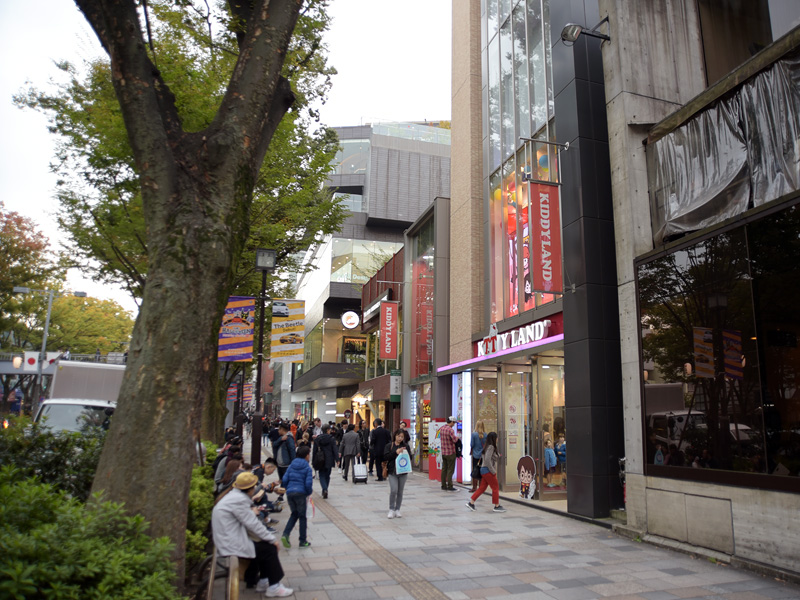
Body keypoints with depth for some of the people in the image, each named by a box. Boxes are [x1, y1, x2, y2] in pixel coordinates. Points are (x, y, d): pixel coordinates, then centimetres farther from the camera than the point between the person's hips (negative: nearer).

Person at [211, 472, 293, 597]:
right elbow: (253, 524, -18)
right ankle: (274, 587, 8)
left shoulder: (235, 496, 10)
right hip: (233, 546, -10)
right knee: (270, 549, -1)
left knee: (264, 544, 17)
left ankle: (263, 581, 26)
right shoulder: (239, 500, -21)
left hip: (228, 542, 10)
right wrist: (272, 539, -7)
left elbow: (249, 523, 14)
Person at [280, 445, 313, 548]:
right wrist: (309, 492, 7)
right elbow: (308, 483, -11)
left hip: (289, 493, 5)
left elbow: (284, 480, 5)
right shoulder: (307, 468, -4)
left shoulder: (291, 465, 9)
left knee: (294, 514, 20)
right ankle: (303, 541, 13)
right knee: (302, 517, 7)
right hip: (301, 493, -5)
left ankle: (285, 534, 2)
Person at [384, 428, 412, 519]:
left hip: (403, 472, 2)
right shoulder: (389, 446, 1)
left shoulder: (406, 446, 5)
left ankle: (397, 509, 22)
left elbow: (410, 457, 4)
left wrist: (405, 453, -15)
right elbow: (385, 457, -8)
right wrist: (396, 452, -17)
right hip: (392, 471, -2)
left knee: (400, 491, 8)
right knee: (393, 490, -12)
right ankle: (391, 509, 5)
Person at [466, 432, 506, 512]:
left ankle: (471, 503, 10)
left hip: (484, 470, 9)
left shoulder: (486, 447, 13)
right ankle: (497, 506, 11)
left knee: (482, 488, 11)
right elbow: (487, 460, -25)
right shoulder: (491, 447, -16)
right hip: (488, 471, -9)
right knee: (495, 488, 2)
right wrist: (493, 471, -19)